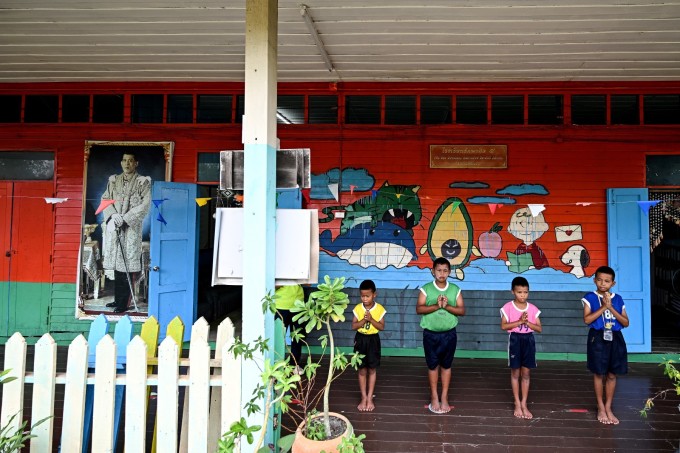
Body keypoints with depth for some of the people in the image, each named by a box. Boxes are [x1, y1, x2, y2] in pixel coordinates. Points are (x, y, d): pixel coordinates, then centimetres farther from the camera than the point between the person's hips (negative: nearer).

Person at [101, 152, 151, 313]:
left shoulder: (143, 182, 0)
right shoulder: (113, 180, 14)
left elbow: (145, 205, -8)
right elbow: (105, 199, 9)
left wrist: (125, 218, -14)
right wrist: (113, 215, -10)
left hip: (131, 228, -4)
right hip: (114, 227, 4)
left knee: (126, 265, -6)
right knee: (117, 264, 7)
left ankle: (123, 303, -1)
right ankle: (117, 299, 17)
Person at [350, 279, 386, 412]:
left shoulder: (379, 309, -8)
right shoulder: (358, 308, -6)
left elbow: (382, 327, -9)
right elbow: (353, 326, -8)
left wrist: (371, 319, -22)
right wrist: (364, 320, -22)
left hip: (373, 340, -1)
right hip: (360, 339, 1)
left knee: (372, 369, 6)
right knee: (362, 370, 6)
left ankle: (370, 398, 14)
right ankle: (364, 398, 16)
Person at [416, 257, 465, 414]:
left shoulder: (455, 289, 0)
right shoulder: (426, 288, -5)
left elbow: (462, 310, -4)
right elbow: (419, 309, -13)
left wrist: (447, 306, -19)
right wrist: (436, 306, -24)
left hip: (449, 334, 1)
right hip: (431, 334, -1)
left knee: (446, 366, 10)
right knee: (433, 366, 9)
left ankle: (444, 397, 21)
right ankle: (434, 397, 21)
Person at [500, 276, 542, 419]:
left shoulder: (532, 308, 1)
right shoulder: (508, 307, -6)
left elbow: (539, 328, 1)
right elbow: (503, 326, -14)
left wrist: (527, 322, -15)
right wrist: (519, 321, -21)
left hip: (528, 340, 2)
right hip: (515, 339, -2)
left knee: (526, 373, 6)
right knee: (515, 372, 5)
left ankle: (524, 404, 16)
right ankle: (517, 404, 16)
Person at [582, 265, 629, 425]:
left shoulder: (618, 299, 7)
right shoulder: (590, 297, -3)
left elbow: (626, 323, 2)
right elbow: (587, 319, -14)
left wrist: (611, 308, -10)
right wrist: (603, 307, -16)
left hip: (615, 338, 3)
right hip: (598, 338, -3)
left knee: (612, 375, 8)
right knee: (599, 374, 4)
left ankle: (608, 408, 21)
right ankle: (601, 408, 17)